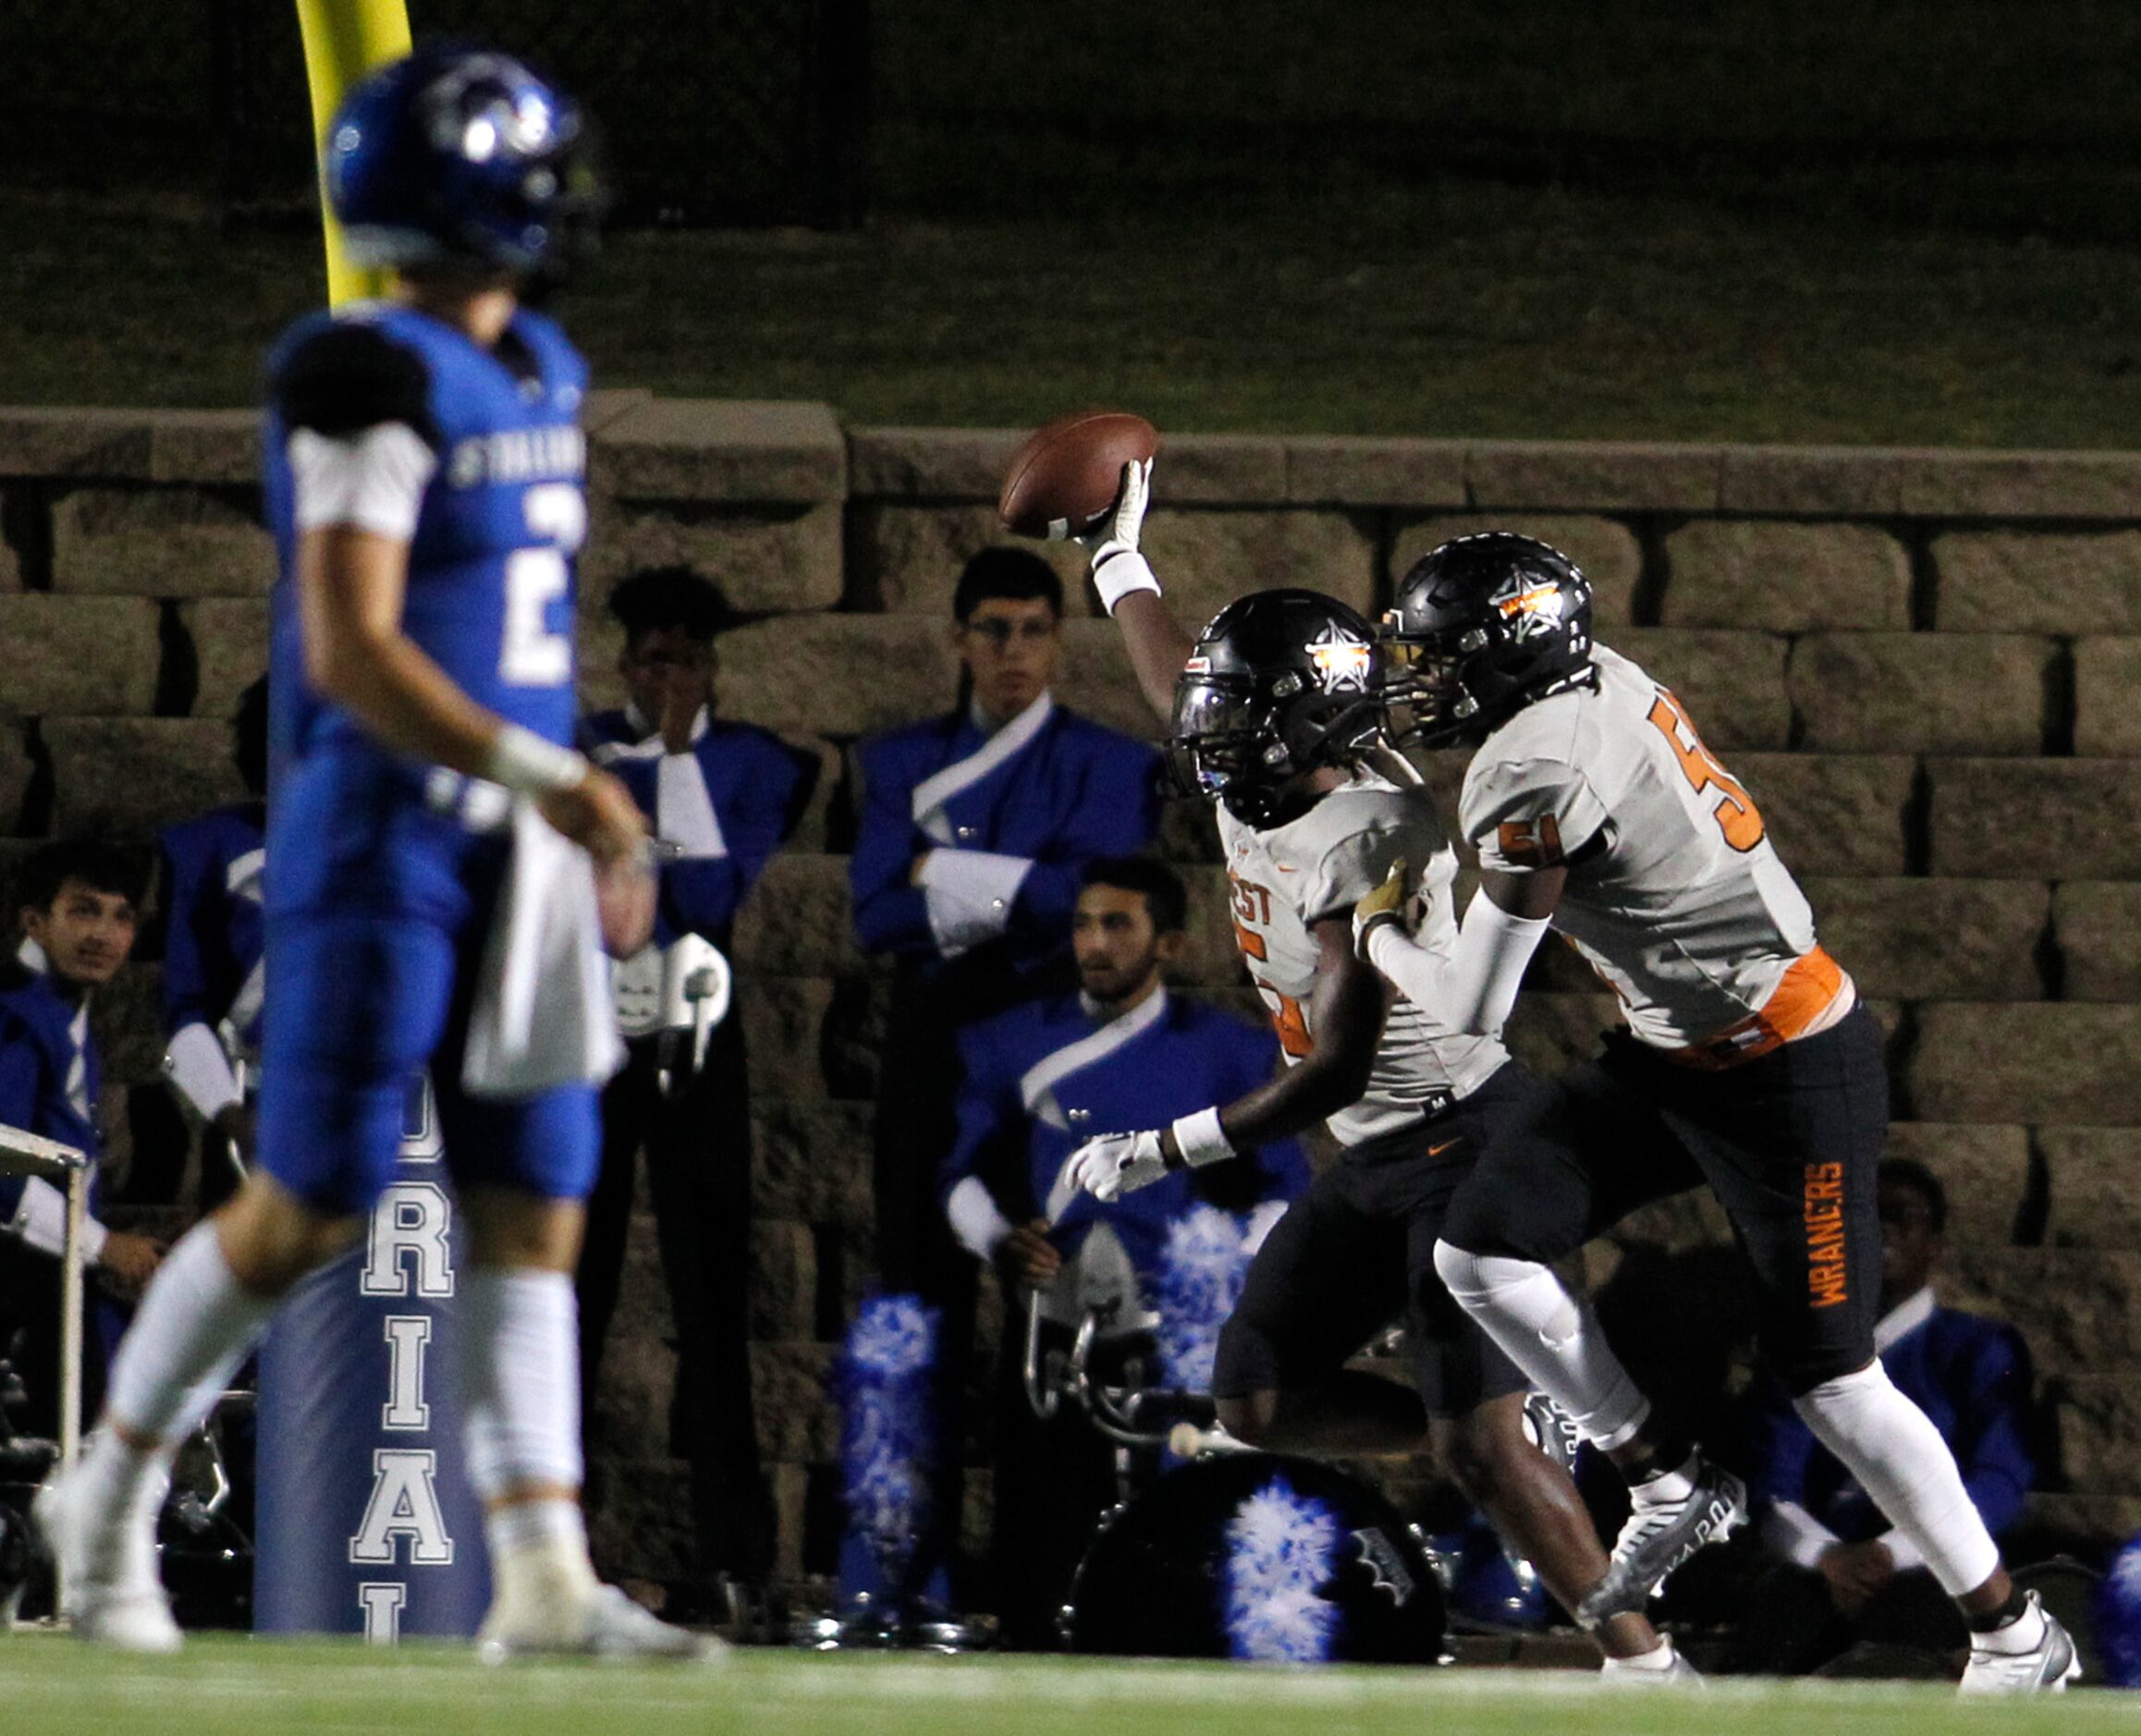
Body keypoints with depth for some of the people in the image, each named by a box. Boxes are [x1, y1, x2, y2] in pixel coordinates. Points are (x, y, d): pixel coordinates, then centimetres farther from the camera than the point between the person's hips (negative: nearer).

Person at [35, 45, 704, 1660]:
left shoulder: (542, 375, 13)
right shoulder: (369, 379, -15)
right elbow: (349, 653, -20)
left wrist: (585, 829, 19)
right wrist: (548, 778, -24)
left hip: (515, 854, 8)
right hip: (382, 841, -8)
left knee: (536, 1207, 2)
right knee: (312, 1204, -3)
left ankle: (543, 1572, 0)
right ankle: (111, 1494, 15)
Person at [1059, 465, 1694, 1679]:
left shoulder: (1366, 846, -25)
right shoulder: (1257, 794, 2)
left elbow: (1335, 1071, -26)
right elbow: (1176, 681, 25)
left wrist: (1165, 1151, -21)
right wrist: (1117, 552, 38)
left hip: (1464, 1141, -10)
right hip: (1376, 1165, 10)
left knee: (1478, 1440, -17)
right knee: (1261, 1401, 9)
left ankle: (1645, 1664, -9)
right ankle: (1552, 1451, 15)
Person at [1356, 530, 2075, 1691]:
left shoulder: (1537, 778, -26)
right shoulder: (1603, 682, -2)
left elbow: (1470, 1008, -18)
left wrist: (1377, 931, -1)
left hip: (1787, 1075, -9)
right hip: (1673, 1055, 9)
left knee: (1828, 1378, -1)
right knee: (1481, 1255, 3)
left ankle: (2014, 1637, 13)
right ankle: (1670, 1485, 17)